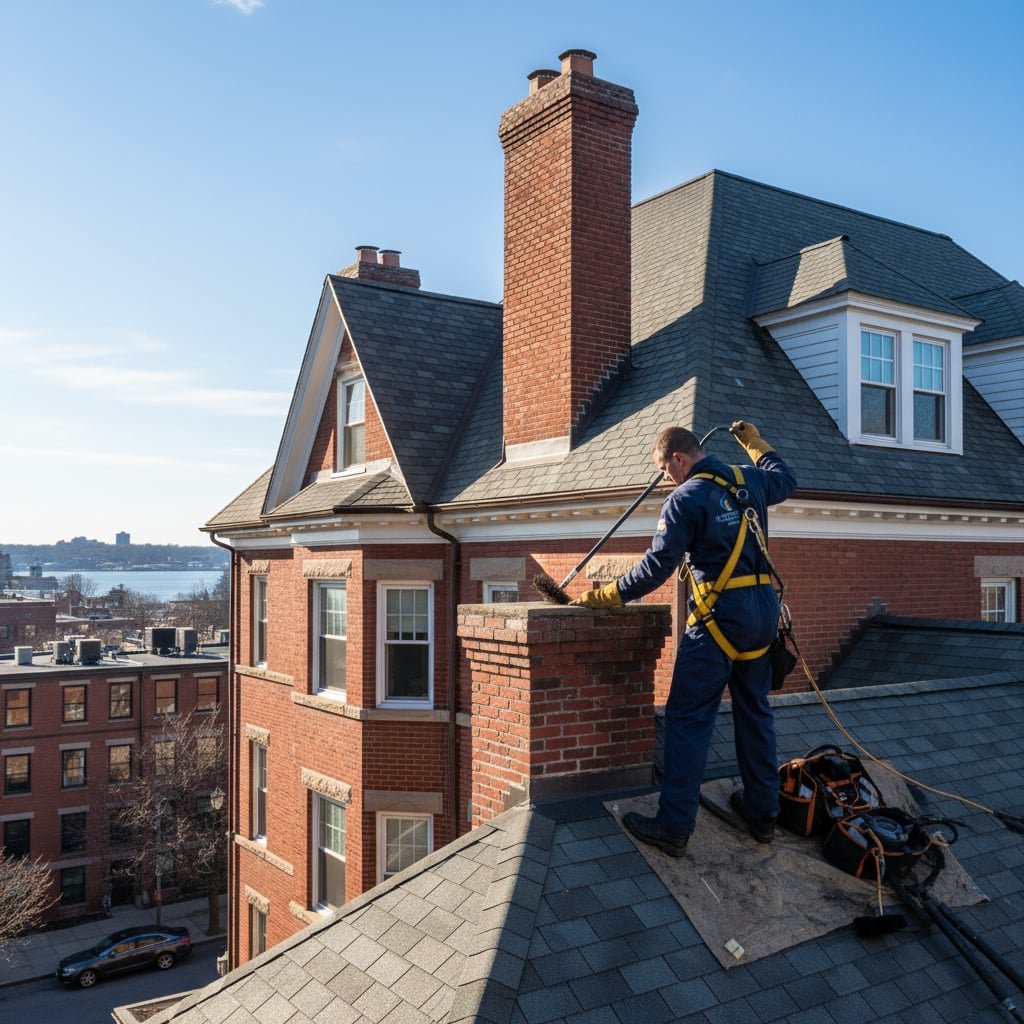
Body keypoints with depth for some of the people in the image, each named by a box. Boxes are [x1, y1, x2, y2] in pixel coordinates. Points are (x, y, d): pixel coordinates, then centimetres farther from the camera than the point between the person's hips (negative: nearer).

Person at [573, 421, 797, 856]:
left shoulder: (686, 499, -11)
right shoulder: (748, 481, 10)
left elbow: (657, 567, -14)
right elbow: (785, 478, 33)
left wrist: (606, 595, -5)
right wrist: (754, 442, 44)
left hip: (719, 616, -8)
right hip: (763, 612, 8)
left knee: (688, 718, -4)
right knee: (755, 712, 17)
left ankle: (674, 826, -4)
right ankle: (762, 813, 26)